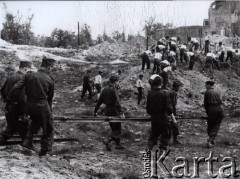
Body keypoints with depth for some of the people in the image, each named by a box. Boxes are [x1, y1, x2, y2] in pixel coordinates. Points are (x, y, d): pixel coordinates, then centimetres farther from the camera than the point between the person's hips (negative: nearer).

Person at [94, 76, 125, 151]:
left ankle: (118, 144, 22)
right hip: (114, 111, -8)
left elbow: (99, 101, 12)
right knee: (118, 130, -3)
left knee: (114, 129, 17)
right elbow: (117, 102, -23)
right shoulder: (113, 90, -15)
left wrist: (95, 111, 18)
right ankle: (108, 141, -19)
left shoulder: (105, 89, 9)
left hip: (107, 111, 8)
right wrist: (121, 112, -27)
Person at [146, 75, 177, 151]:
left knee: (153, 134, 18)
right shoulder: (164, 93, -12)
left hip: (153, 118, 4)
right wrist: (173, 118, -5)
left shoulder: (150, 94, 0)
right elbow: (168, 108, -13)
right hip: (163, 118, -4)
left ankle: (149, 149, 7)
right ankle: (162, 149, 2)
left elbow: (148, 107, 7)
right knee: (166, 135, 10)